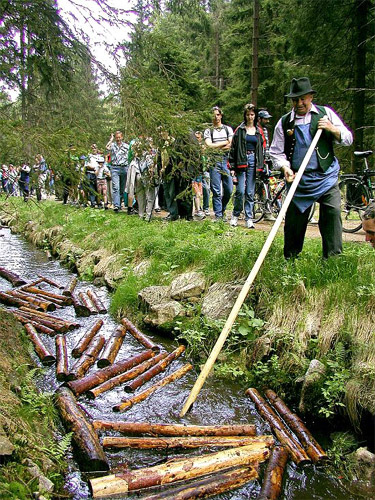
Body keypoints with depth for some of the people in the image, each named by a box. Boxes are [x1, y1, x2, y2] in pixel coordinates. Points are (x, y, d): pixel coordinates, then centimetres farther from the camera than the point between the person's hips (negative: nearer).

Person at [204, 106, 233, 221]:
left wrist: (216, 147, -7)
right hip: (214, 162, -2)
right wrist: (224, 143, -2)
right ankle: (218, 215, 1)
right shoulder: (208, 131, 9)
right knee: (216, 191, -5)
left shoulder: (228, 129, 14)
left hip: (226, 161, 2)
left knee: (229, 190, -1)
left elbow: (231, 146, 1)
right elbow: (209, 146, -7)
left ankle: (222, 210, 21)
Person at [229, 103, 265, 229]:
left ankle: (249, 219, 7)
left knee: (250, 192, 3)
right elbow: (233, 148, 2)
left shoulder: (259, 131, 14)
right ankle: (235, 215, 9)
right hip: (241, 161, -2)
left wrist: (261, 166, 7)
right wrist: (232, 166, -4)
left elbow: (262, 149, 15)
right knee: (240, 191, -10)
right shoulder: (240, 130, 5)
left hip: (253, 161, 3)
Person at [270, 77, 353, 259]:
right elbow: (276, 151, 6)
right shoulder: (284, 122, 7)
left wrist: (332, 129, -12)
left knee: (332, 215, -13)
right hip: (298, 180, 1)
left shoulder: (325, 113, 7)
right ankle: (290, 261, 21)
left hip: (326, 177, 0)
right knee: (294, 221, 5)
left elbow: (348, 139, 7)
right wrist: (285, 167, -13)